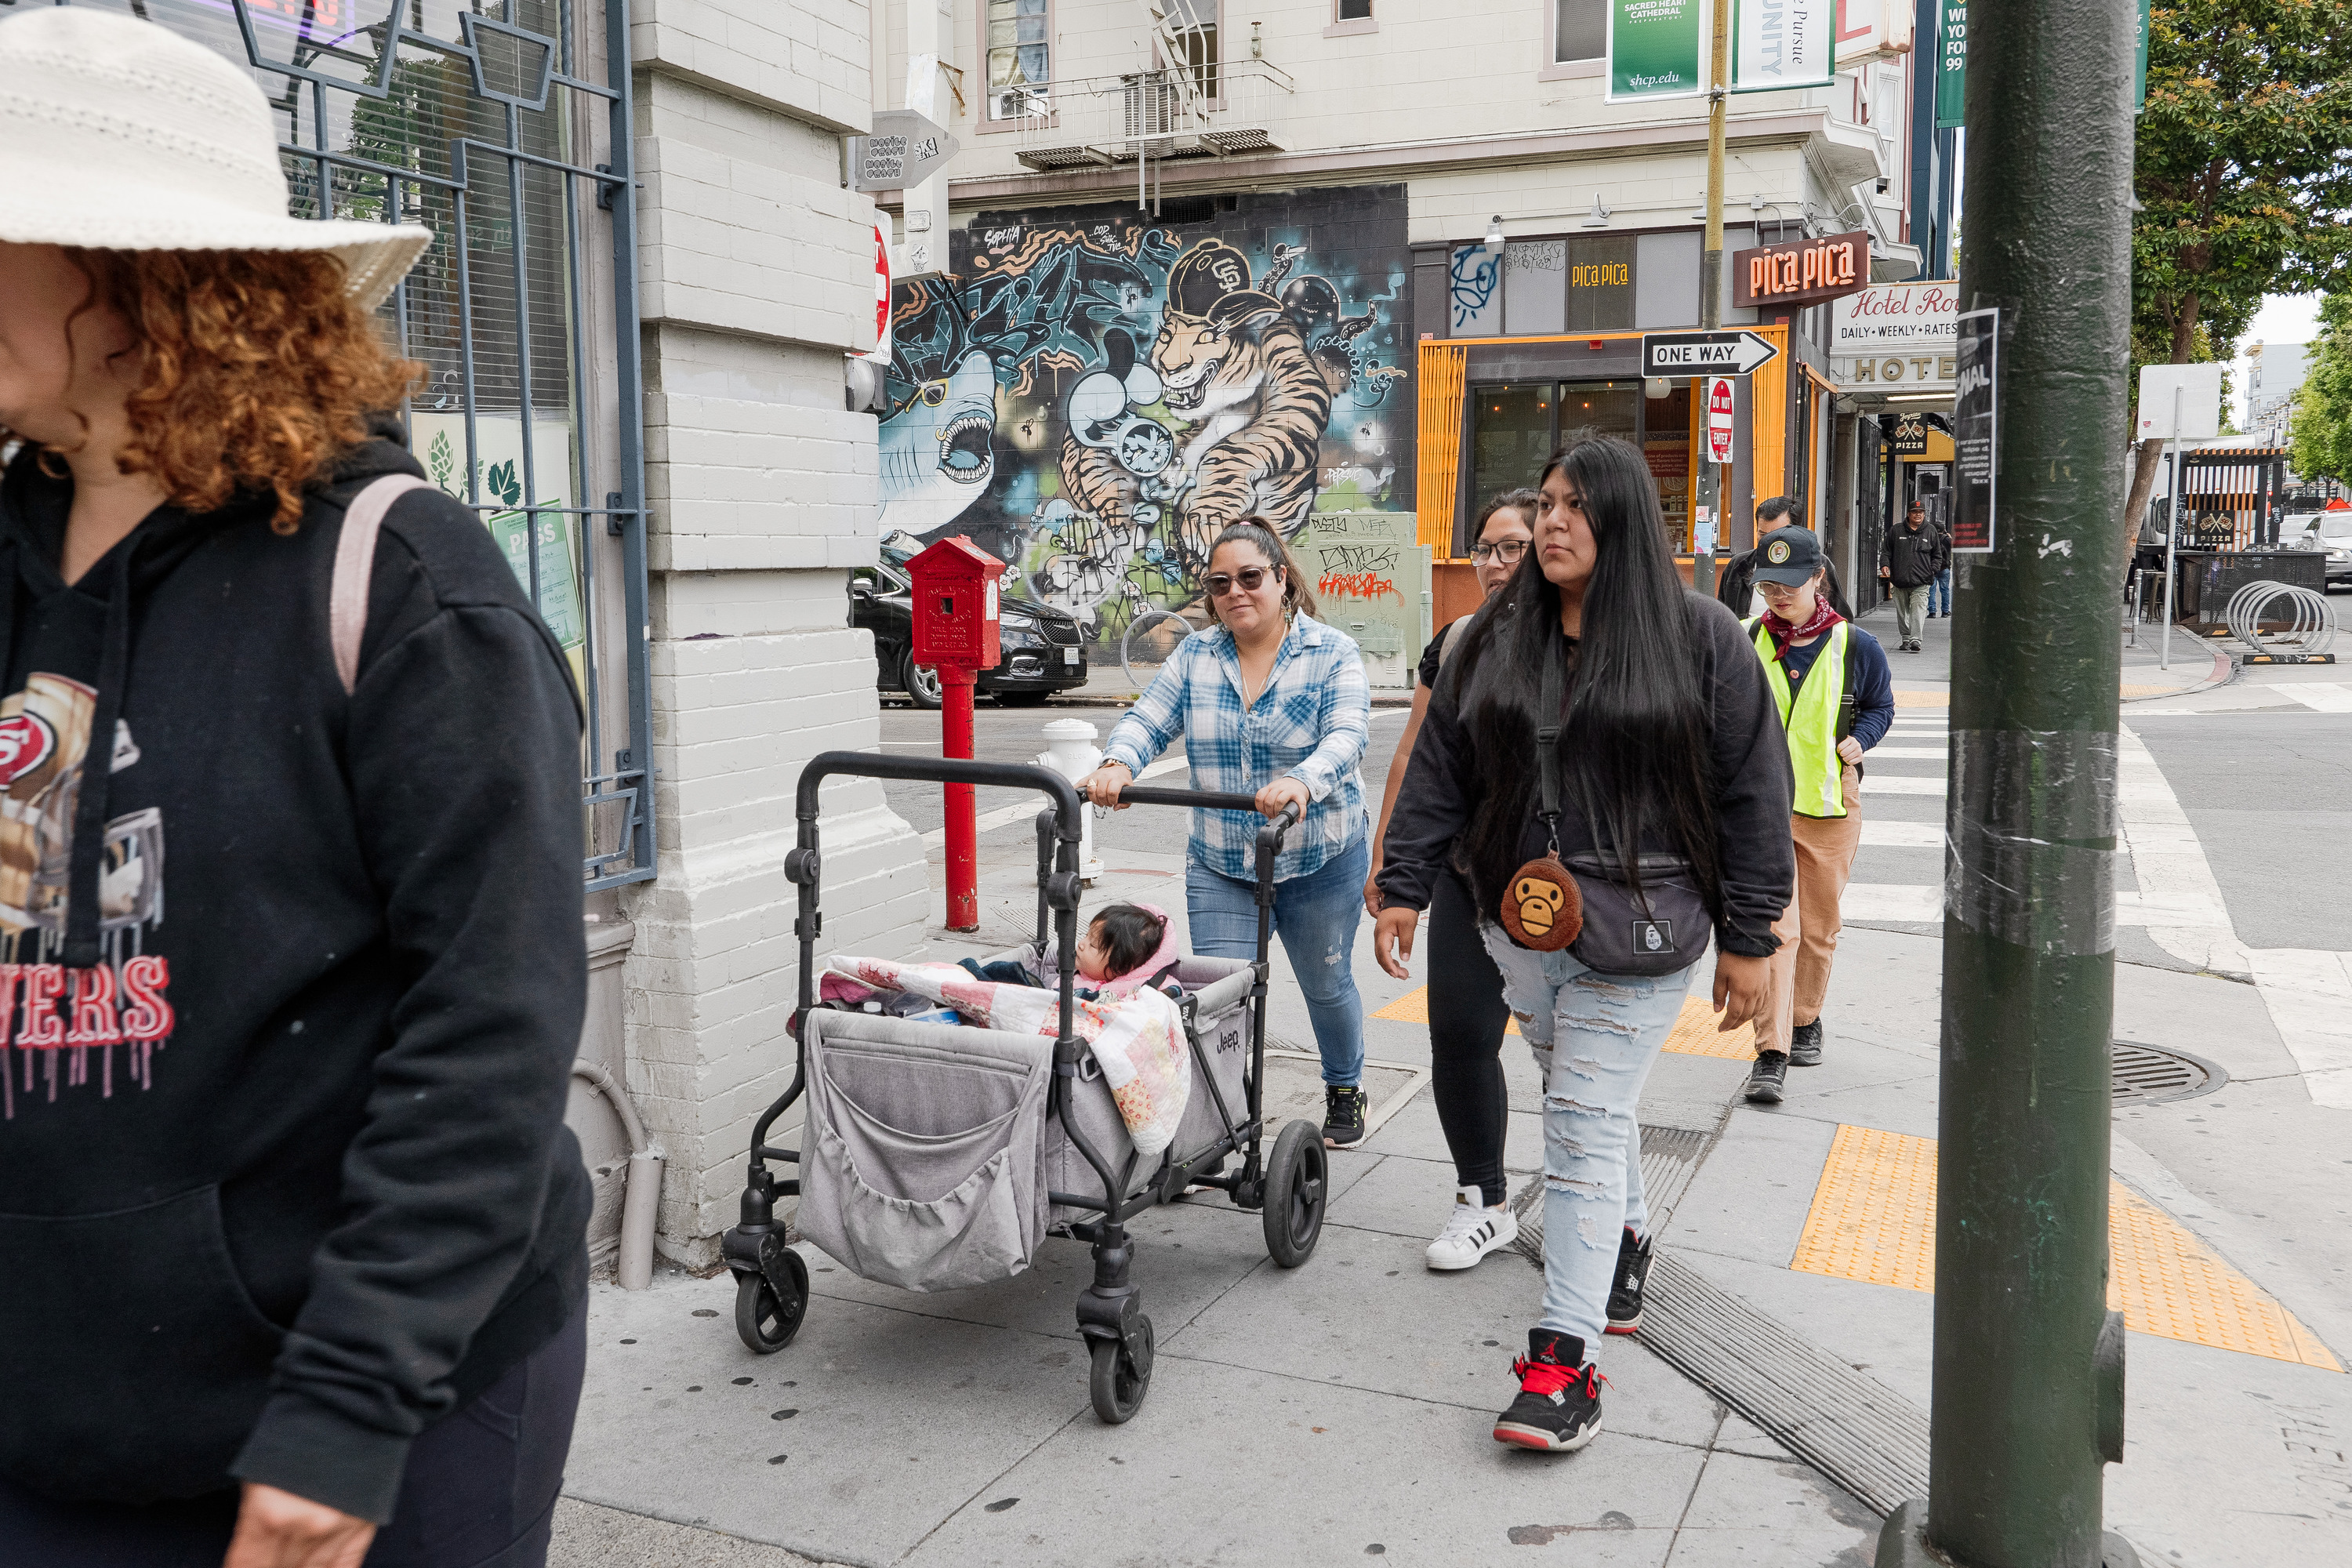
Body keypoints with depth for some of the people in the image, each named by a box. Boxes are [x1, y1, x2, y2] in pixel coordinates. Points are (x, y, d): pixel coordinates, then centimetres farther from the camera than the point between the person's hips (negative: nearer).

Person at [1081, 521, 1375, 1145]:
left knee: (1327, 985, 17)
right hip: (1219, 865, 2)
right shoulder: (1195, 655, 1)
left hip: (1320, 862, -2)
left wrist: (1301, 781, -44)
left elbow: (1346, 737, -23)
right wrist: (1117, 763, -30)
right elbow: (1148, 720, -7)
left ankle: (1345, 1092, 43)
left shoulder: (1332, 653, -9)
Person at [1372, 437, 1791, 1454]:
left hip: (1639, 928, -5)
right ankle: (1624, 1234, 43)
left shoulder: (1700, 637, -4)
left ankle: (1566, 1359, -6)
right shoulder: (1493, 641, 9)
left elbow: (1753, 790, -3)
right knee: (1581, 1097, 17)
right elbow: (1440, 769, 11)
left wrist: (1747, 938, -5)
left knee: (1586, 1119, -9)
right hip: (1522, 916, 5)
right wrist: (1404, 889, 6)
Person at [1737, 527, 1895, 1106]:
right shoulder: (1744, 642, -1)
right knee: (1774, 924, -11)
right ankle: (1771, 1051, -10)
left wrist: (1858, 738, -6)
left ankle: (1806, 1020, 37)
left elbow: (1881, 706, 13)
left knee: (1819, 926, 13)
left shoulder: (1857, 647, -1)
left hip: (1830, 805, 1)